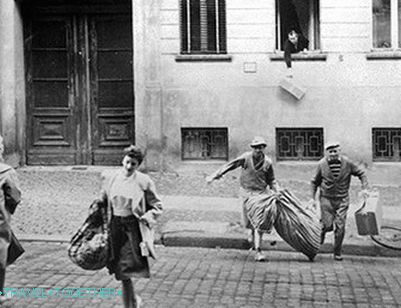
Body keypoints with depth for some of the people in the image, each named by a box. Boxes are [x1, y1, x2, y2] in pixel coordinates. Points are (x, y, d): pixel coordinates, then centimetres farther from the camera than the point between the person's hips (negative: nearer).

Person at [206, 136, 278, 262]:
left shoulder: (267, 162, -2)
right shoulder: (246, 157, -7)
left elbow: (271, 180, 10)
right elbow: (229, 166, -2)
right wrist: (215, 176, -3)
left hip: (261, 193, 0)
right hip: (246, 192, 0)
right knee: (248, 222, 4)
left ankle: (258, 250, -5)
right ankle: (252, 232, 41)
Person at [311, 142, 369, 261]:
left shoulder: (347, 163, -7)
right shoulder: (322, 164, -7)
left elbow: (361, 173, 6)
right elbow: (315, 181, 6)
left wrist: (364, 188, -6)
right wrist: (313, 197, 3)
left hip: (342, 199, 1)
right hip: (326, 198, -1)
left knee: (340, 227, -3)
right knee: (328, 226, -8)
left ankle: (337, 253, 12)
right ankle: (322, 229, 29)